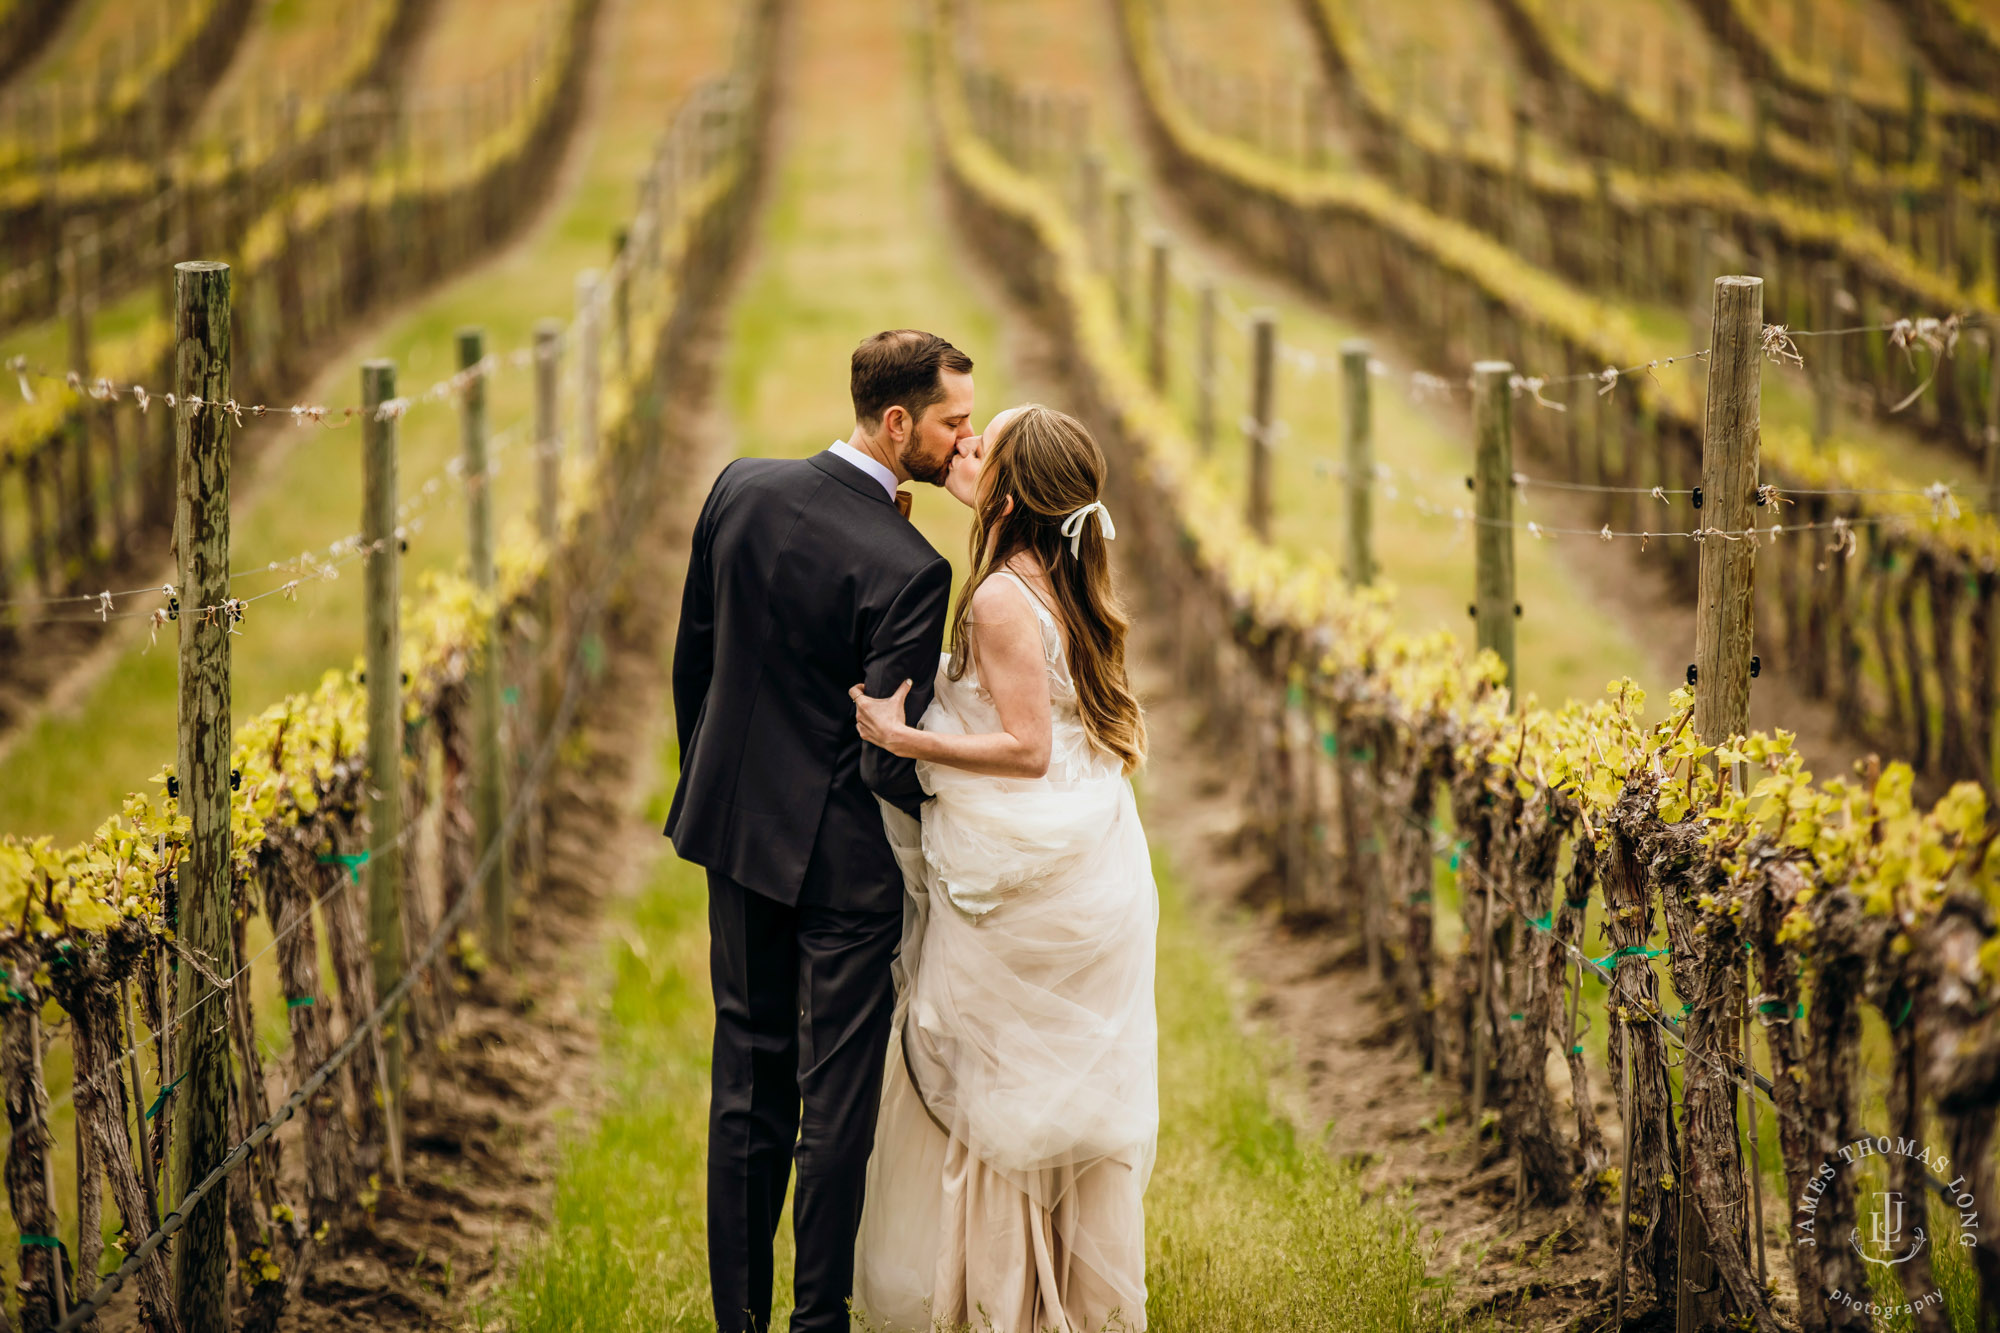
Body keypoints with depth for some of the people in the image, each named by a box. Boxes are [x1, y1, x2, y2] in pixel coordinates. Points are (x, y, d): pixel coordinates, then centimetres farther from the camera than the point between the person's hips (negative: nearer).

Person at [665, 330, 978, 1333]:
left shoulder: (741, 491, -4)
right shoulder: (906, 571, -23)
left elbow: (693, 658, 7)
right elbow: (890, 760, -22)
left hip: (735, 833, 6)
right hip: (843, 856, -6)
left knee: (747, 1089, 15)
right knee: (836, 1100, 6)